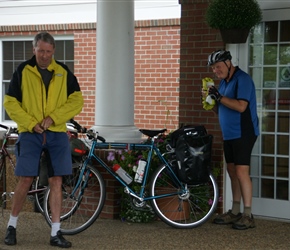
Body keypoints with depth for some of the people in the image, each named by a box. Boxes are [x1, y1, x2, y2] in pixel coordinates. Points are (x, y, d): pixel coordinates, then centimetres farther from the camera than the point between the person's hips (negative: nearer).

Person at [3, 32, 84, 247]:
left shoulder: (63, 72, 6)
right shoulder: (23, 71, 2)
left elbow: (77, 101, 2)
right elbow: (10, 102, 1)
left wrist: (53, 118, -10)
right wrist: (31, 123, -10)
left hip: (57, 134, 2)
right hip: (30, 134, -1)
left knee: (56, 182, 1)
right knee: (25, 180, -3)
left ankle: (56, 233, 7)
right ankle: (12, 226, 15)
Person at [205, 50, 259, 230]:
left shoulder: (243, 79, -13)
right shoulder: (224, 82, 15)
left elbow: (241, 106, -24)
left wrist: (220, 97, -23)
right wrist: (213, 100, -1)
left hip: (243, 133, -9)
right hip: (229, 134, 9)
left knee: (241, 172, -13)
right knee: (232, 172, 11)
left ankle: (248, 216, -9)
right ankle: (235, 213, 18)